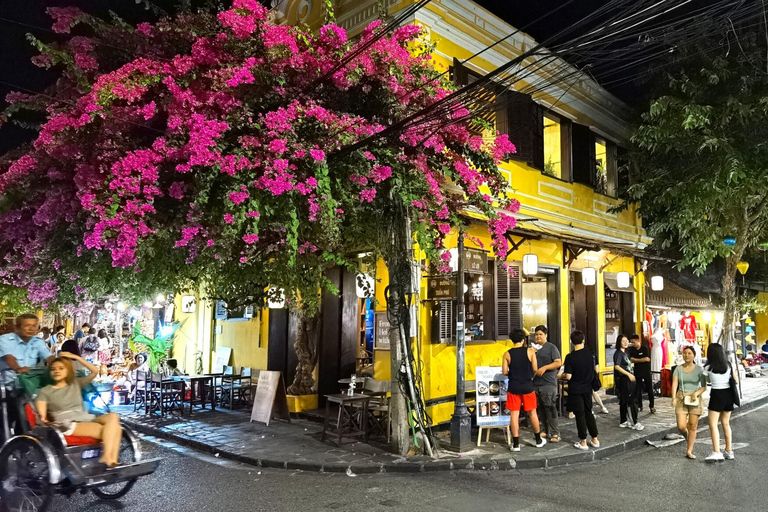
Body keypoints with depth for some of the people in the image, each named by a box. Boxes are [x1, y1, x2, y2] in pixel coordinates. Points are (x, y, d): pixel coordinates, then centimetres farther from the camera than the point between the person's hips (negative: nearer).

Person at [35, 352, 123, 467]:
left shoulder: (76, 384, 20)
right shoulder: (45, 391, 11)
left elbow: (95, 371, 10)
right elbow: (41, 409, -4)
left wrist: (76, 357, 8)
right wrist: (43, 418, -26)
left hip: (86, 419, 5)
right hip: (67, 424, -5)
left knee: (113, 416, -29)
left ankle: (107, 456, -36)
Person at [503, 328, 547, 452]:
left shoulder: (507, 354, -5)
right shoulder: (530, 351, -6)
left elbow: (504, 372, -4)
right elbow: (535, 369, -4)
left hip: (513, 387, -1)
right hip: (527, 386, 1)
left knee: (514, 414, 3)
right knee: (532, 412, 15)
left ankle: (516, 444, 5)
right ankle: (538, 440, 29)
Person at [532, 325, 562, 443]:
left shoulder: (551, 347, -1)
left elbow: (558, 362, -9)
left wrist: (544, 368, -19)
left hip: (548, 383, -5)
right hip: (535, 383, 5)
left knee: (550, 408, -6)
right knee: (539, 408, 8)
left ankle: (555, 433, 0)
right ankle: (545, 430, 19)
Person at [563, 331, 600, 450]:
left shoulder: (570, 357, -18)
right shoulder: (590, 354, -5)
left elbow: (568, 377, -18)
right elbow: (596, 370, 4)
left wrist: (561, 376, 3)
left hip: (575, 390, -4)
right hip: (588, 388, 4)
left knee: (580, 415, 4)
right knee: (589, 413, 17)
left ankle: (583, 442, 11)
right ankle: (595, 440, 21)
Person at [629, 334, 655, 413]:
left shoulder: (645, 348, -6)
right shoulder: (632, 349, 4)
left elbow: (647, 359, -16)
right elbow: (631, 359, -4)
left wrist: (636, 360, -8)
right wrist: (642, 360, -12)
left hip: (646, 372, -3)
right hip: (638, 372, 3)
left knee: (650, 390, 2)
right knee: (638, 390, 7)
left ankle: (652, 406, 11)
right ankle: (639, 406, 17)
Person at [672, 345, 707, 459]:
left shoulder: (699, 369, 1)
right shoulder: (678, 369, 3)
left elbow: (704, 387, 1)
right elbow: (674, 384, -5)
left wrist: (696, 393, -19)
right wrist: (674, 398, -18)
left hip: (695, 399, 0)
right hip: (681, 398, 1)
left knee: (693, 426, 2)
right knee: (681, 426, -6)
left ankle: (689, 451, 13)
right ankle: (688, 437, 29)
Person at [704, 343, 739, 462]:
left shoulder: (708, 368, -11)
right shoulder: (729, 365, 2)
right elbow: (736, 380, 7)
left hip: (716, 395, -6)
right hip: (728, 394, 6)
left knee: (713, 424, -5)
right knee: (726, 423, 18)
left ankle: (716, 452, -14)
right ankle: (729, 451, 25)